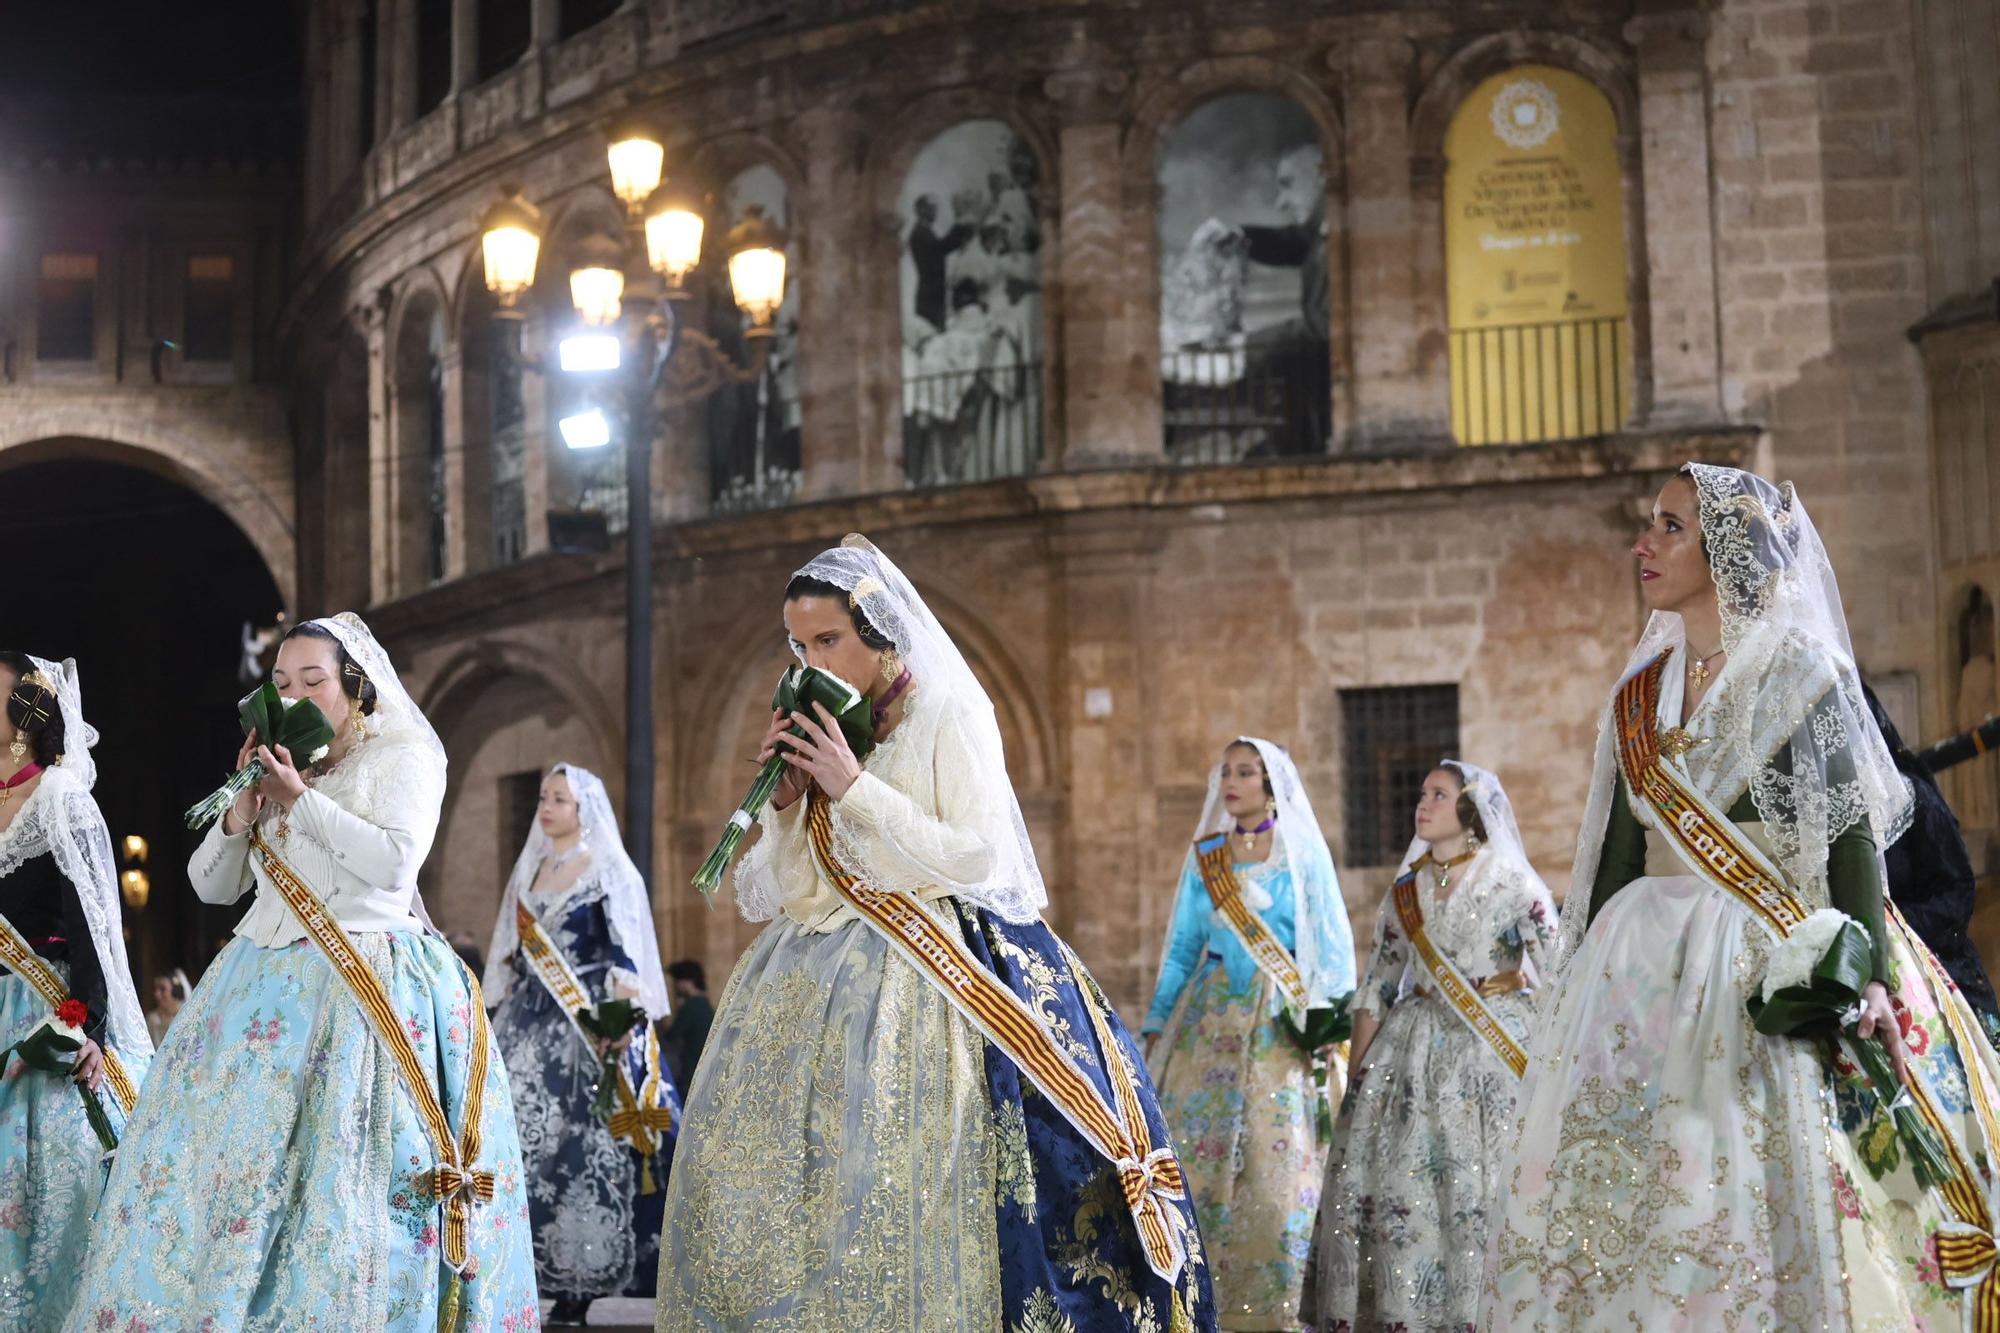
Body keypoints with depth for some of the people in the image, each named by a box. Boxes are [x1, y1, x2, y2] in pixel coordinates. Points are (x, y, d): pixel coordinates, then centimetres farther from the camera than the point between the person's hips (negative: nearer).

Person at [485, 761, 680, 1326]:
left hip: (586, 1025, -6)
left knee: (582, 1145, -8)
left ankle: (580, 1285, -7)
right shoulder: (530, 870, 16)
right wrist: (502, 1013, 15)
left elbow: (624, 956, -9)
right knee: (519, 1136, -3)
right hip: (530, 1022, 6)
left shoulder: (610, 872, -2)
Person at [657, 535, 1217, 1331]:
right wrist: (786, 800, -4)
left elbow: (978, 855, -12)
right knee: (776, 1181, -2)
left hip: (918, 990, -6)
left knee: (890, 1192, -15)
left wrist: (857, 788, -12)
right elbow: (780, 895, 13)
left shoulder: (950, 714, -1)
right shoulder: (821, 732, 14)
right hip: (815, 994, 6)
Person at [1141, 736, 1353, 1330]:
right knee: (1199, 1153, -4)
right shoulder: (1205, 855, 12)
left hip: (1281, 1023, -3)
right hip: (1209, 1020, 3)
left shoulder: (1304, 853, 3)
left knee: (1280, 1162, -8)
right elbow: (1182, 947, 15)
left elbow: (1332, 946, 1)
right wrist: (1158, 1024, 8)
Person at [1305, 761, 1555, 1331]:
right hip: (1414, 1047, 5)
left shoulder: (1511, 884, -2)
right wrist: (1357, 1066, 8)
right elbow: (1378, 983, 14)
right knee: (1392, 1177, -1)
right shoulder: (1406, 888, 12)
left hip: (1493, 1049, -5)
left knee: (1478, 1184, -8)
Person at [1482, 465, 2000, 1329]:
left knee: (1746, 1191, -10)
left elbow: (1852, 828, -7)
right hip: (1643, 964, 6)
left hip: (1761, 966, -6)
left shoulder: (1800, 671, -2)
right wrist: (1584, 971, 15)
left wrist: (1872, 972, -16)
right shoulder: (1643, 689, 15)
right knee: (1606, 1182, 1)